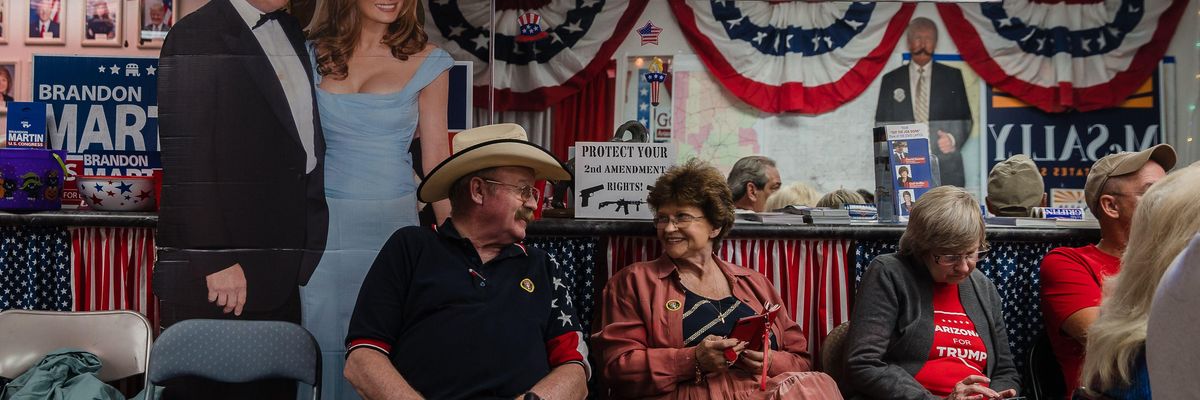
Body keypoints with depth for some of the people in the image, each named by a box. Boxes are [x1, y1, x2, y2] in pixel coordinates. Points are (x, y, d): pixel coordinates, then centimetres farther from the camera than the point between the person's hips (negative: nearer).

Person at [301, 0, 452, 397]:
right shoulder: (313, 54, 5)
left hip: (393, 225, -1)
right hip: (322, 224, 1)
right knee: (321, 345, 5)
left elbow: (436, 158, 2)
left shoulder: (426, 62, 1)